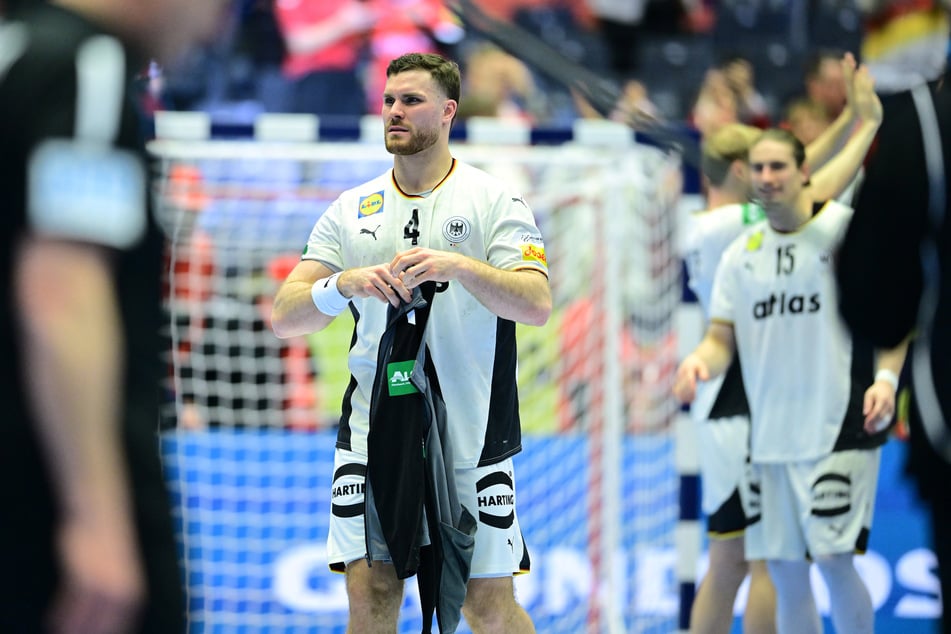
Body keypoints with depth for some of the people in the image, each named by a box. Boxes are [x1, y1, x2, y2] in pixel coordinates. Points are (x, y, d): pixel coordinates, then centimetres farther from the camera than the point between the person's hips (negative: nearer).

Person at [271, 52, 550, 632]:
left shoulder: (495, 201, 1)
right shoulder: (350, 210, 10)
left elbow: (537, 305, -11)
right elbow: (285, 317, 3)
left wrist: (456, 266, -26)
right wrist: (343, 284, -17)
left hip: (471, 439, -3)